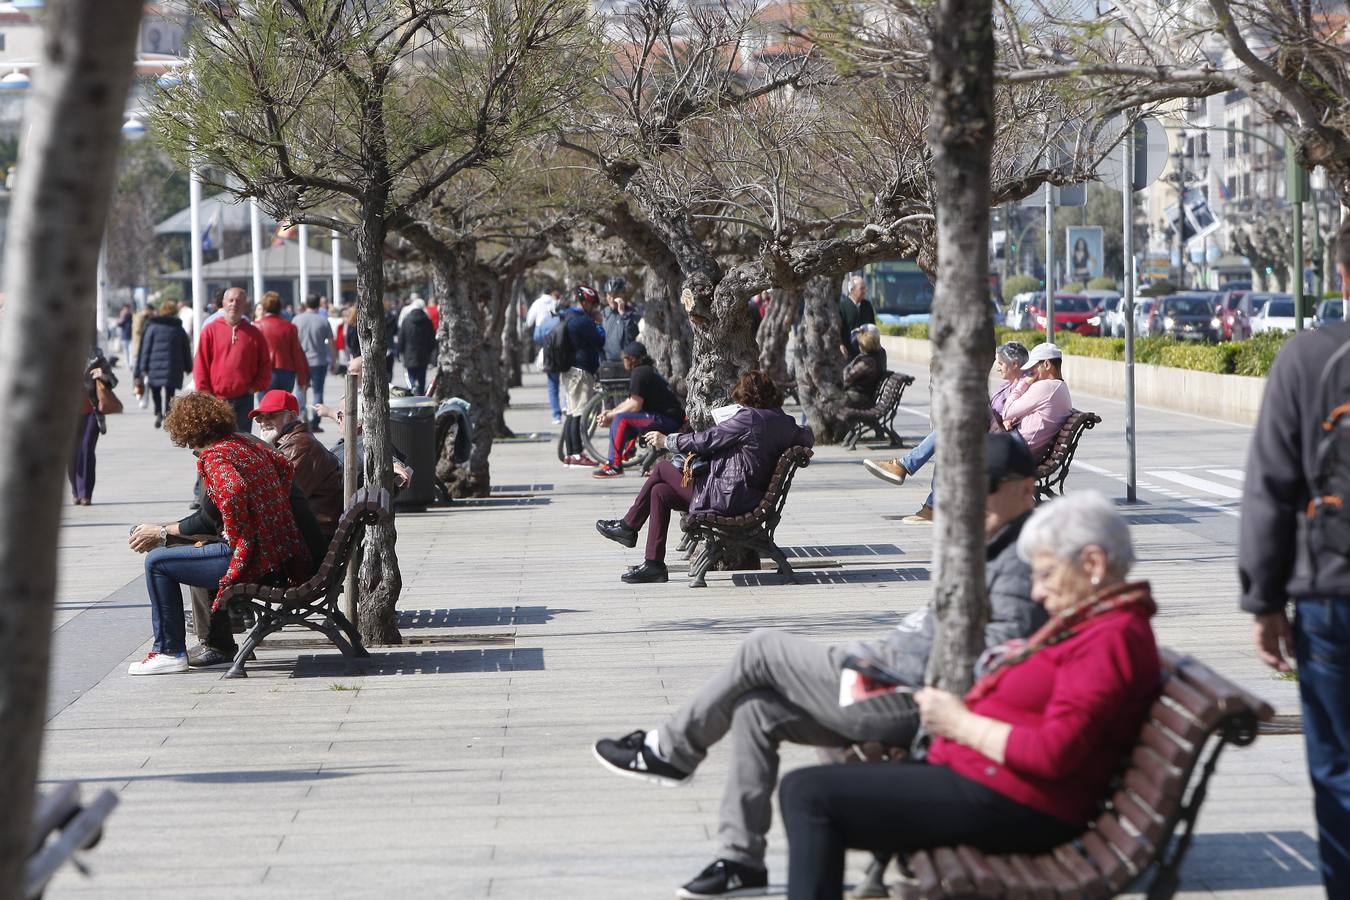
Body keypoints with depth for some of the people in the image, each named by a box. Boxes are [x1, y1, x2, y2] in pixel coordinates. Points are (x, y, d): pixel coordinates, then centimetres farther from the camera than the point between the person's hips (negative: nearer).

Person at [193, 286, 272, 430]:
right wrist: (205, 395, -5)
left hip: (244, 400, 2)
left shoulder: (253, 334, 6)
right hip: (216, 401, -2)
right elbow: (200, 366, 0)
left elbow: (265, 365, 10)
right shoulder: (210, 330, 1)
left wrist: (255, 387, -3)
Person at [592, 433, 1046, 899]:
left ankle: (670, 750, 16)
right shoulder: (993, 549, 18)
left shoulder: (1021, 562, -15)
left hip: (906, 697, -11)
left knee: (762, 649, -1)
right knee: (756, 707, 11)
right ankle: (741, 857, 14)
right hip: (895, 673, 11)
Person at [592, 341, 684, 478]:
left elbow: (634, 406, -18)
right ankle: (612, 462, 9)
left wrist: (611, 415, -8)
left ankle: (615, 466, -18)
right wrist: (610, 412, 6)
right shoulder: (647, 370, 18)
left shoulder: (640, 373, -14)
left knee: (621, 419, -21)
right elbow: (630, 401, 18)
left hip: (668, 419, -11)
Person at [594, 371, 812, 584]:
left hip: (727, 498, -9)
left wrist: (666, 441, 0)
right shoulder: (784, 422, 4)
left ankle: (628, 526, 21)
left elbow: (706, 441, -12)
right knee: (659, 492, 17)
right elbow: (808, 438, 24)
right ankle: (653, 564, 20)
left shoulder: (749, 418, -18)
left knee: (662, 468, 5)